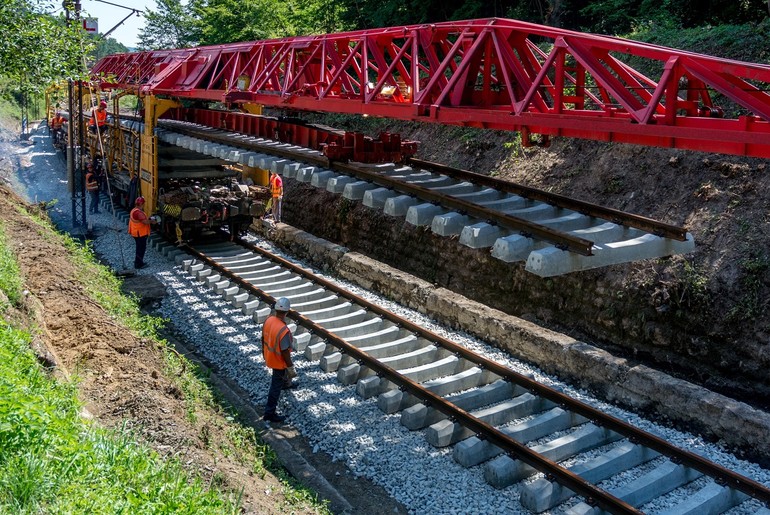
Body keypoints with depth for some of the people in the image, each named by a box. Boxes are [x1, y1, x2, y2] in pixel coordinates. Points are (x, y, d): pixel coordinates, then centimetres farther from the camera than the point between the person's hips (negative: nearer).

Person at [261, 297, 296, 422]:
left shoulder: (268, 320, -13)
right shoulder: (284, 330, -37)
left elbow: (263, 339, 2)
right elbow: (285, 352, -29)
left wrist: (264, 354, 18)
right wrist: (291, 367, -16)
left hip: (269, 357, 8)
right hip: (279, 362, -8)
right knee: (276, 387, 10)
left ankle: (284, 383, 67)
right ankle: (270, 413, 22)